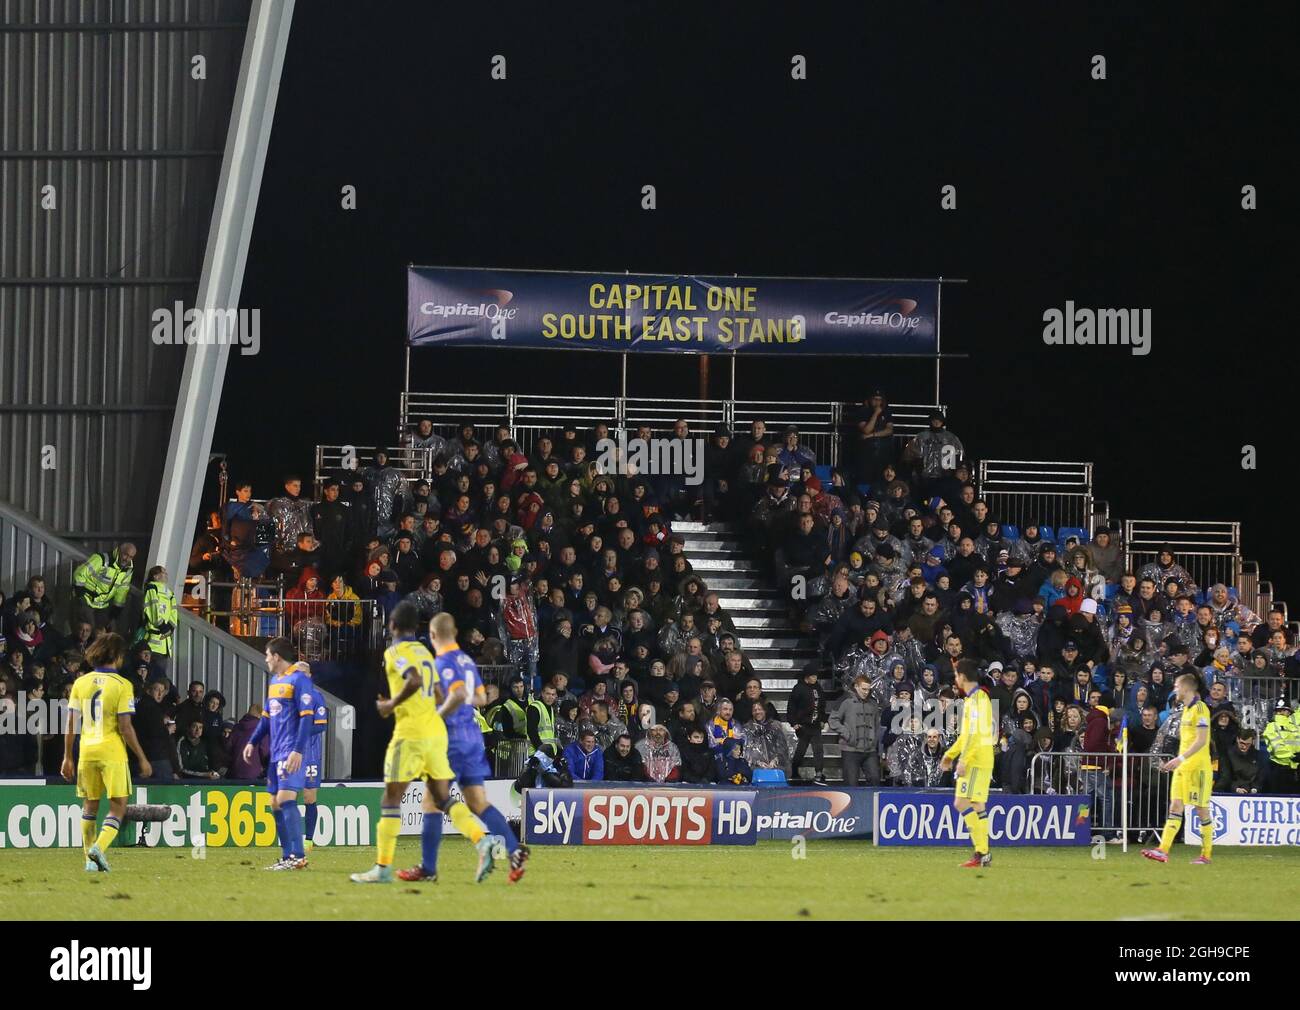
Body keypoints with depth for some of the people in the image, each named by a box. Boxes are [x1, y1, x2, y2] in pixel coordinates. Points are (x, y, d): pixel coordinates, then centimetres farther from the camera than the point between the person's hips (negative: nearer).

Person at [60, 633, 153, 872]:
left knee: (89, 806, 14)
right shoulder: (122, 685, -8)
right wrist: (142, 758, -3)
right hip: (112, 753, -4)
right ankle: (99, 847, -19)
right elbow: (125, 728, -11)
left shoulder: (80, 683, 4)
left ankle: (90, 859, 13)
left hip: (87, 752, 4)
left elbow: (70, 725, 4)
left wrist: (67, 758, 10)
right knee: (118, 806, 1)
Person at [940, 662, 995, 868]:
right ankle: (982, 853, 9)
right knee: (977, 805, 9)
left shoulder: (977, 699, -14)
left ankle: (982, 852, -15)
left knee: (962, 803, -12)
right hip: (981, 761, 10)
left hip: (976, 761, -10)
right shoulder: (972, 699, 18)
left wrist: (964, 760, -21)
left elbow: (975, 734, -21)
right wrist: (950, 754, 27)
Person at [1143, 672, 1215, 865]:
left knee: (1202, 810, -2)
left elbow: (1201, 740, -19)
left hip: (1198, 767, -9)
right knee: (1175, 807, -1)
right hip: (1183, 768, 9)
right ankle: (1163, 851, -8)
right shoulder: (1186, 709, 17)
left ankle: (1206, 855, 5)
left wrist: (1180, 758, -23)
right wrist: (1176, 762, 18)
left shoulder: (1200, 708, -11)